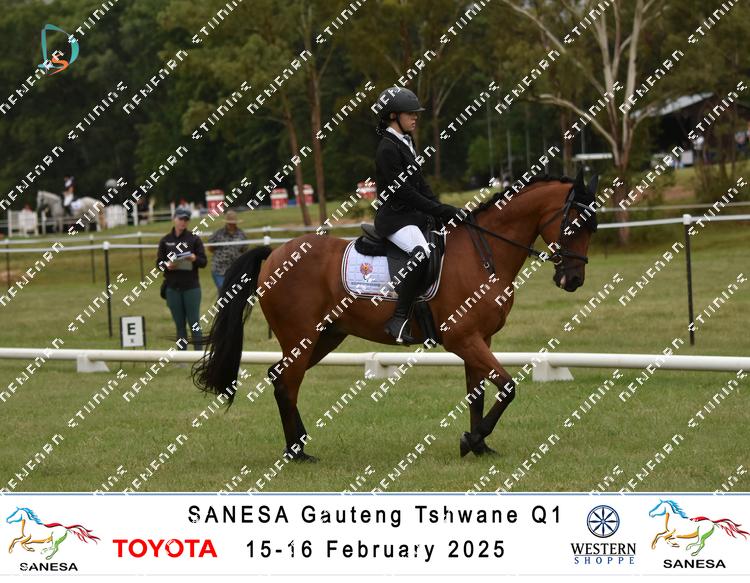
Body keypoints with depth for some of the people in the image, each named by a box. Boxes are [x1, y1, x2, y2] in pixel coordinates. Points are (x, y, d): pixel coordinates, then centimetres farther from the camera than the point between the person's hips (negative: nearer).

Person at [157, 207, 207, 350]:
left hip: (191, 287, -2)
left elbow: (204, 262, 0)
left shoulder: (194, 239, 1)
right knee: (179, 325, 7)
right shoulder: (166, 240, 7)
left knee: (194, 324, -3)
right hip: (173, 287, 2)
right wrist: (167, 265, -14)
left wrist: (195, 259, -21)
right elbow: (159, 262, 8)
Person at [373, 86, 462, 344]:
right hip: (394, 218, -10)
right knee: (421, 252, -34)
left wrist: (442, 209, 5)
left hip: (414, 216, 10)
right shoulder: (388, 149, -14)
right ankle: (399, 319, -34)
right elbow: (404, 192, -19)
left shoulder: (406, 144, 17)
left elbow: (419, 183, 19)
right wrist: (440, 211, -17)